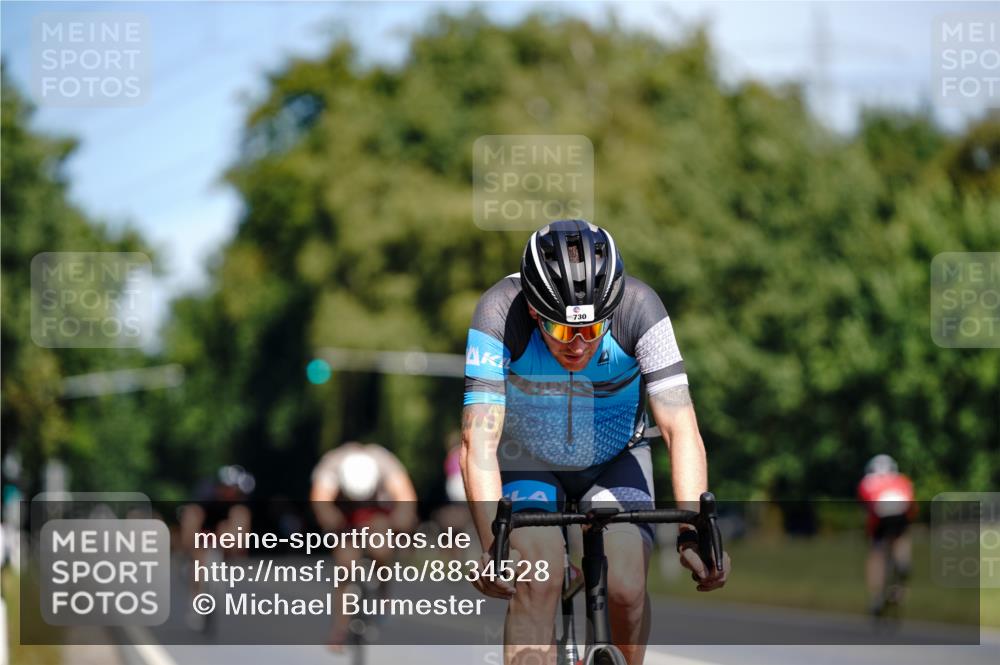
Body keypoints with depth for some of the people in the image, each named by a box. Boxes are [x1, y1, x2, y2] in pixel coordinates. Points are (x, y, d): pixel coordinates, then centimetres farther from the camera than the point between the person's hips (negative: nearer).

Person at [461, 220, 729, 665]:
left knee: (626, 589, -17)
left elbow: (681, 429, -30)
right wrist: (492, 545, -48)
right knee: (539, 581, -25)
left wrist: (693, 531, -43)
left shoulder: (639, 309, -28)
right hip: (528, 461, -1)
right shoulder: (499, 314, -31)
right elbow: (479, 441, -35)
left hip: (614, 461, 1)